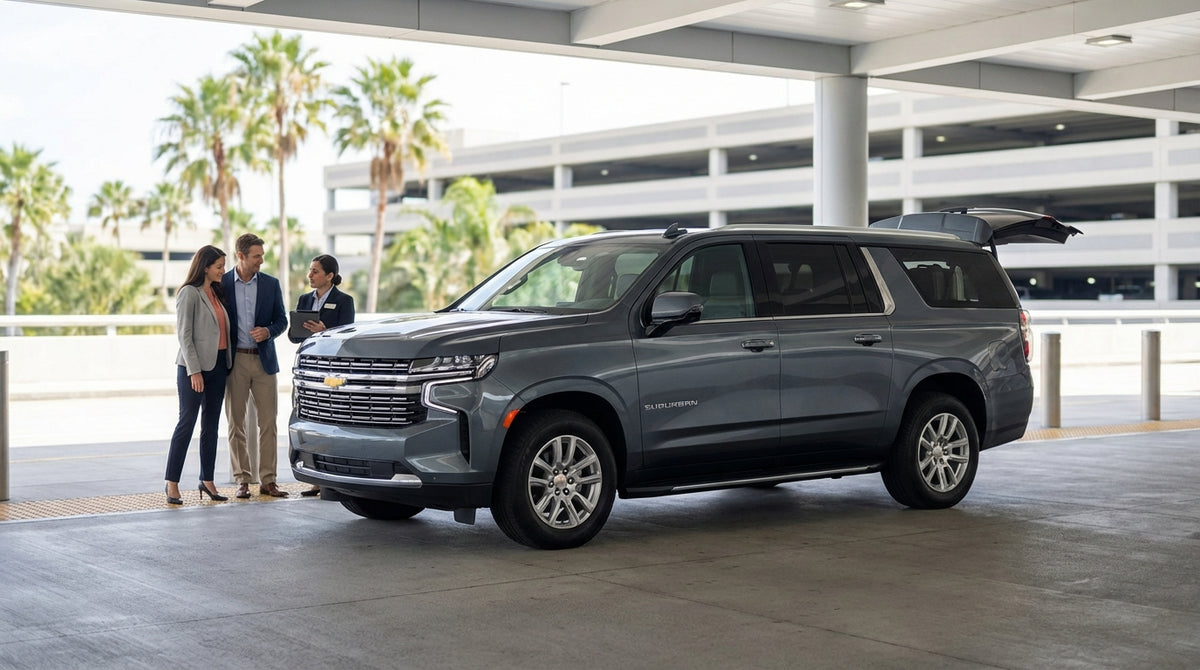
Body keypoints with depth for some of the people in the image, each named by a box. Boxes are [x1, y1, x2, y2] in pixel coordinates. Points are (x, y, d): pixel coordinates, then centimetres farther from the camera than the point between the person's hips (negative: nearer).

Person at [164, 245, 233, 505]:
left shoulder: (216, 293, 14)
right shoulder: (189, 293, -9)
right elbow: (184, 334, -13)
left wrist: (228, 363, 9)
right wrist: (194, 370, -18)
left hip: (218, 365, 7)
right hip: (195, 366, -7)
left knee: (211, 425, 10)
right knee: (187, 422, -6)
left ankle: (207, 481, 16)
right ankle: (172, 483, -1)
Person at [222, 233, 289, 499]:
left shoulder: (271, 284, 5)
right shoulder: (222, 284, 0)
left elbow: (281, 320, 10)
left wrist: (268, 331, -12)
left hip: (264, 359, 1)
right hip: (235, 361, -1)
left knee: (268, 422, 0)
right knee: (236, 423, 3)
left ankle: (267, 480, 5)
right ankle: (243, 479, 10)